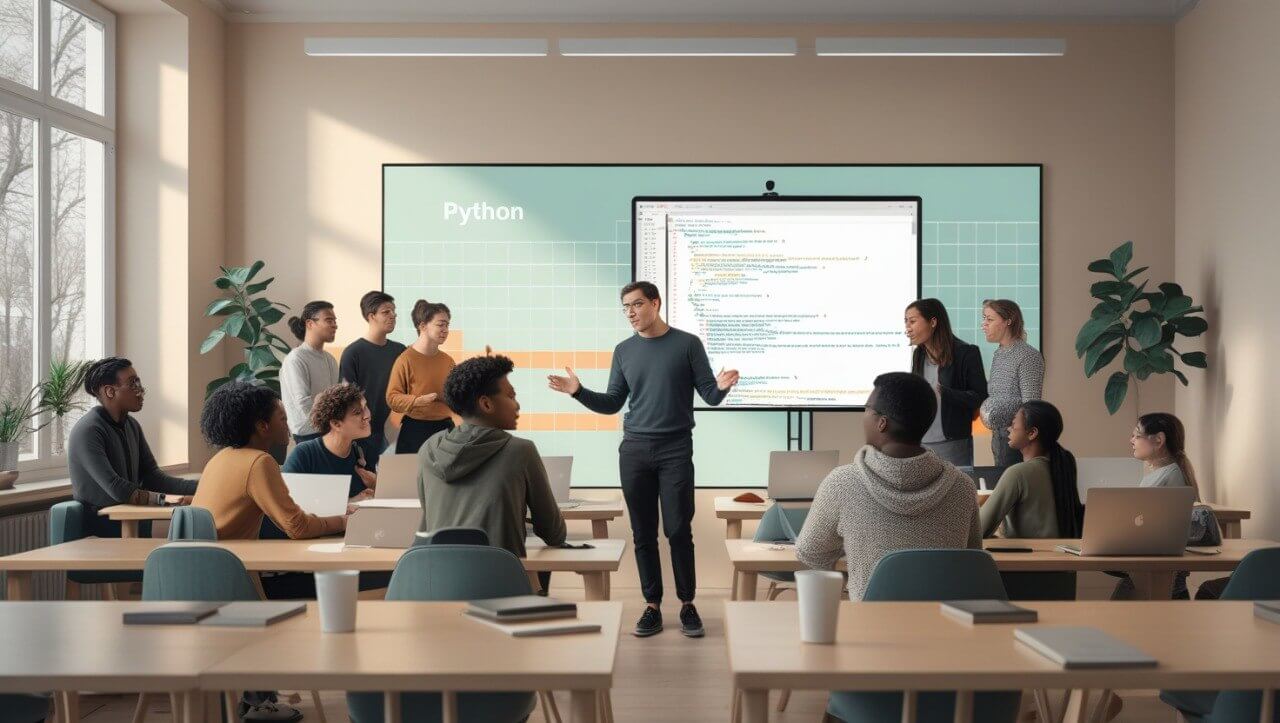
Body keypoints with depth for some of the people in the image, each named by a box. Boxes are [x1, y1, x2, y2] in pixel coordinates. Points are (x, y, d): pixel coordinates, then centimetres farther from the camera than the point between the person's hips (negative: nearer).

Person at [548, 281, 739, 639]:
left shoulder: (687, 344, 0)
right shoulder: (623, 351, 9)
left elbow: (710, 396, -1)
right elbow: (612, 404, 11)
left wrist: (722, 387, -24)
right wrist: (579, 392, -4)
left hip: (676, 450, -3)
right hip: (634, 450, 3)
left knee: (679, 530, -3)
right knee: (643, 533, 4)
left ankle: (687, 605, 9)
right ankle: (652, 606, 11)